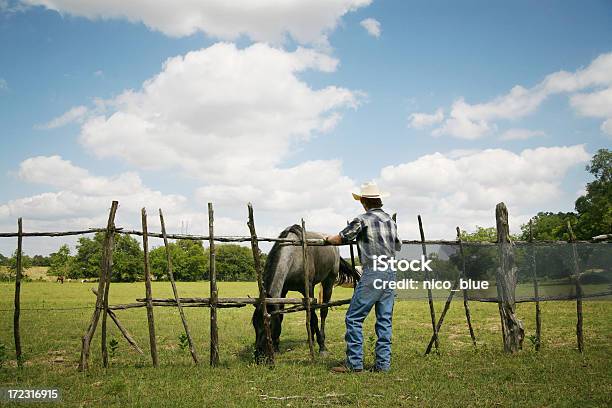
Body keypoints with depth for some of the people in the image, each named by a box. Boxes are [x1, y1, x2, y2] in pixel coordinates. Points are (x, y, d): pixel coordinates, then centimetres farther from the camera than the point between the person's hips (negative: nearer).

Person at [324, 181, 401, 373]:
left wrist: (328, 239, 24)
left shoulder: (363, 220, -5)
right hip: (390, 273, 7)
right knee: (384, 319, 10)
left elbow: (340, 239, 3)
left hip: (372, 273, -7)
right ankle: (383, 363, 11)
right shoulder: (390, 220, 15)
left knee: (354, 318, -2)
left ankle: (354, 362, -2)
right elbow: (398, 246, 28)